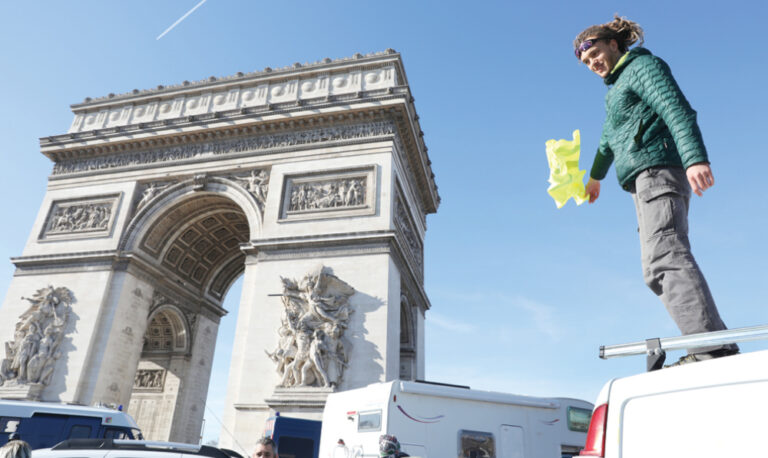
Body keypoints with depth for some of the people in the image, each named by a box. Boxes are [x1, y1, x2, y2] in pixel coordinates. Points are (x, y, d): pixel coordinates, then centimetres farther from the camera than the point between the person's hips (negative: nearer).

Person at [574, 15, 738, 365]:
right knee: (660, 263, 1)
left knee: (664, 258, -27)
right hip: (645, 180, 10)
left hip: (658, 168, -10)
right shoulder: (616, 88, 31)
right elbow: (608, 139, 45)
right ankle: (712, 350, -3)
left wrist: (695, 158, -27)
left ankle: (713, 349, -37)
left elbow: (677, 110, -12)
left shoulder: (643, 65, 5)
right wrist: (595, 176, 57)